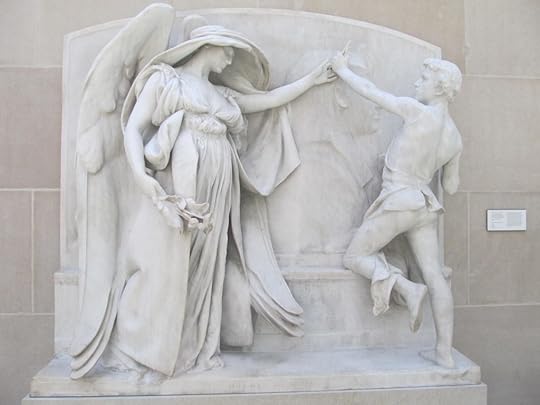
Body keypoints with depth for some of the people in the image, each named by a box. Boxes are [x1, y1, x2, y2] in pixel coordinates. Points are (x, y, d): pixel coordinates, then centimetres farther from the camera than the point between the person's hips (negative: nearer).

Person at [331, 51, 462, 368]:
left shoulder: (417, 111, -12)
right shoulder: (455, 137, 8)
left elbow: (371, 92, -4)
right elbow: (451, 187, 14)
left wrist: (342, 70, 11)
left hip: (397, 201, -7)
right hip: (425, 205, 7)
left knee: (354, 258, 7)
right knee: (436, 277, 6)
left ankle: (407, 288, -11)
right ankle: (445, 352, 10)